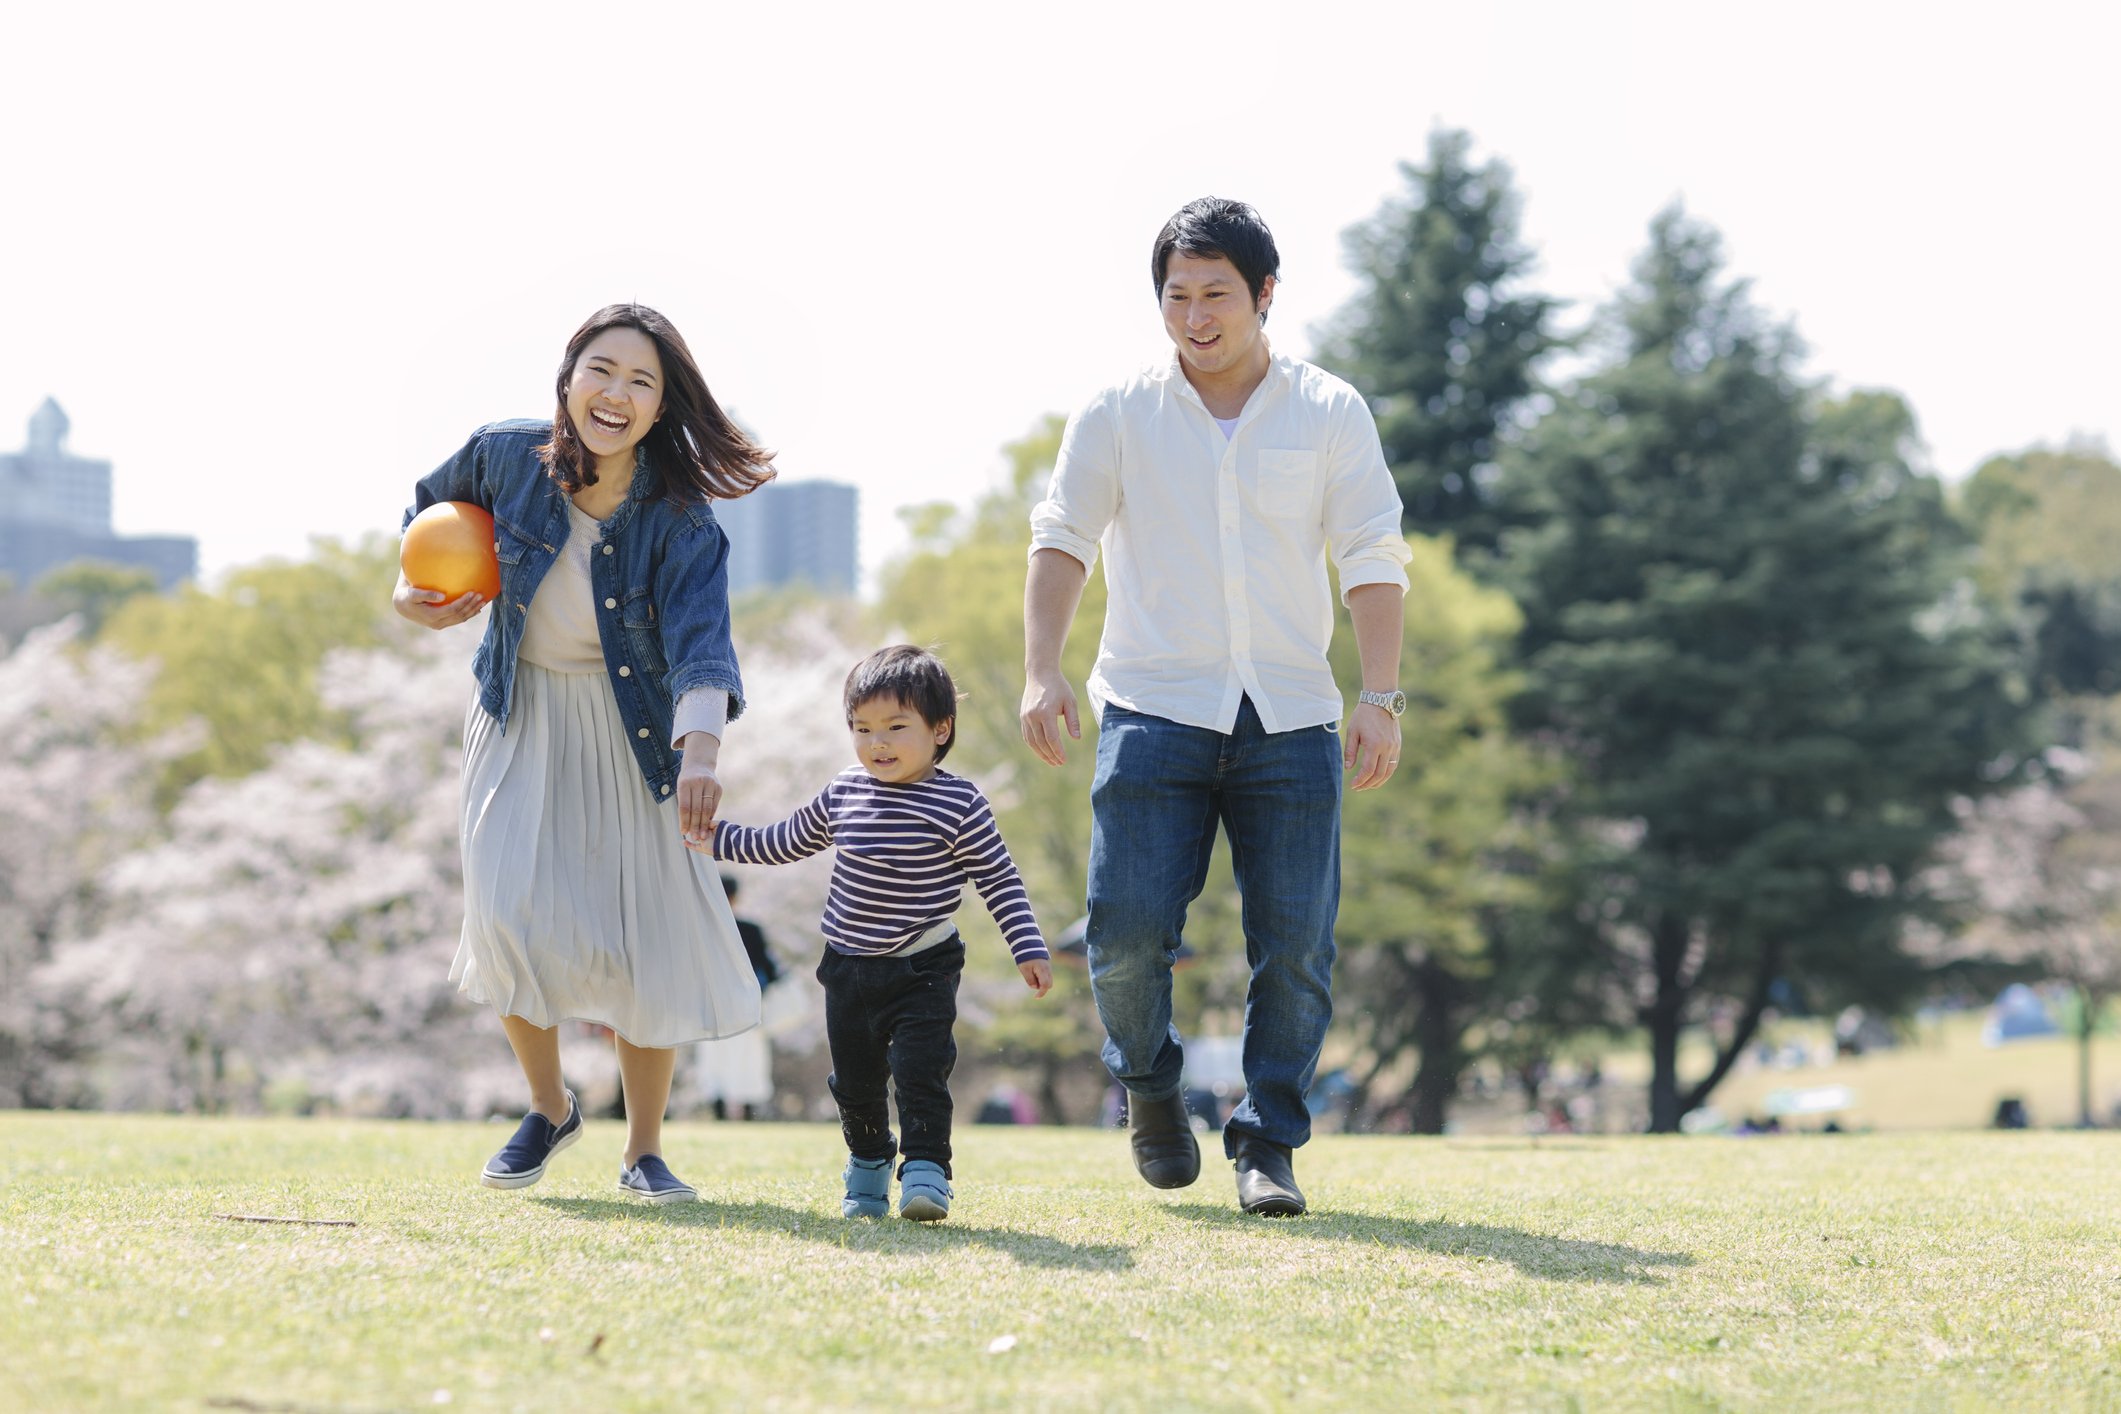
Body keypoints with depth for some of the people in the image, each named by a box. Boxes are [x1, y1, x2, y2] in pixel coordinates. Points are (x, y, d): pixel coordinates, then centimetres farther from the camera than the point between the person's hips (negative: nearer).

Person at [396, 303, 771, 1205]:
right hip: (521, 716, 1)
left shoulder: (679, 519, -22)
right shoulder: (505, 456, -15)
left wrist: (700, 749, -55)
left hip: (630, 731, -1)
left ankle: (643, 1152, 17)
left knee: (647, 936, -2)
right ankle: (549, 1107, 12)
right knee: (511, 912, -15)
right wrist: (416, 591, -6)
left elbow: (700, 638, -38)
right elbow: (431, 506, 10)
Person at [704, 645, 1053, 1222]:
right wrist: (718, 837, 21)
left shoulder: (959, 805, -12)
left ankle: (925, 1170, -8)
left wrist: (1029, 950, -10)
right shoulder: (843, 793, 1)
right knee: (855, 1081, 14)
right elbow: (785, 842, 19)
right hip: (849, 968, 5)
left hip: (922, 971, -5)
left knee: (920, 1072, -14)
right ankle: (869, 1164, 34)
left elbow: (1000, 879, -6)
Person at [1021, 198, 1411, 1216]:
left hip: (1290, 720, 1)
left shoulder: (1330, 413, 6)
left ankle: (1267, 1147, 6)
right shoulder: (1118, 414, 5)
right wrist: (1041, 672, -11)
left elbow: (1372, 559, 4)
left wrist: (1380, 695, -6)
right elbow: (1063, 539, 3)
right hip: (1154, 711, -1)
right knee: (1128, 931, -10)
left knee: (1295, 943, -5)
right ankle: (1148, 1086, 19)